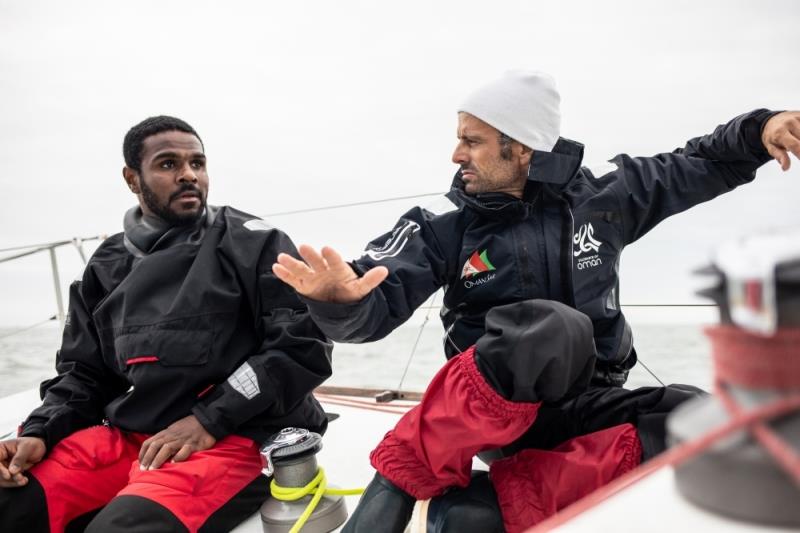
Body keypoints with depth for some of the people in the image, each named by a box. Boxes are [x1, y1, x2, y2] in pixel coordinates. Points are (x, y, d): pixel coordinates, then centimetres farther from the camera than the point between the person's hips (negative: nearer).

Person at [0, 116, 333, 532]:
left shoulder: (253, 243, -3)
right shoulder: (108, 268, 12)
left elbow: (304, 345, -9)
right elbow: (84, 373, 17)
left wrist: (210, 420, -14)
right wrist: (39, 434, -2)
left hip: (236, 439, -5)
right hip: (127, 436, 6)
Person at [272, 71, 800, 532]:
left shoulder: (600, 194, 0)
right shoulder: (446, 225, -8)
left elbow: (698, 167, 12)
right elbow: (372, 310, -17)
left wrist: (757, 133, -7)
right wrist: (340, 298, -40)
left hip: (587, 407, 4)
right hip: (494, 412, -3)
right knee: (552, 330, -36)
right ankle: (401, 480, -25)